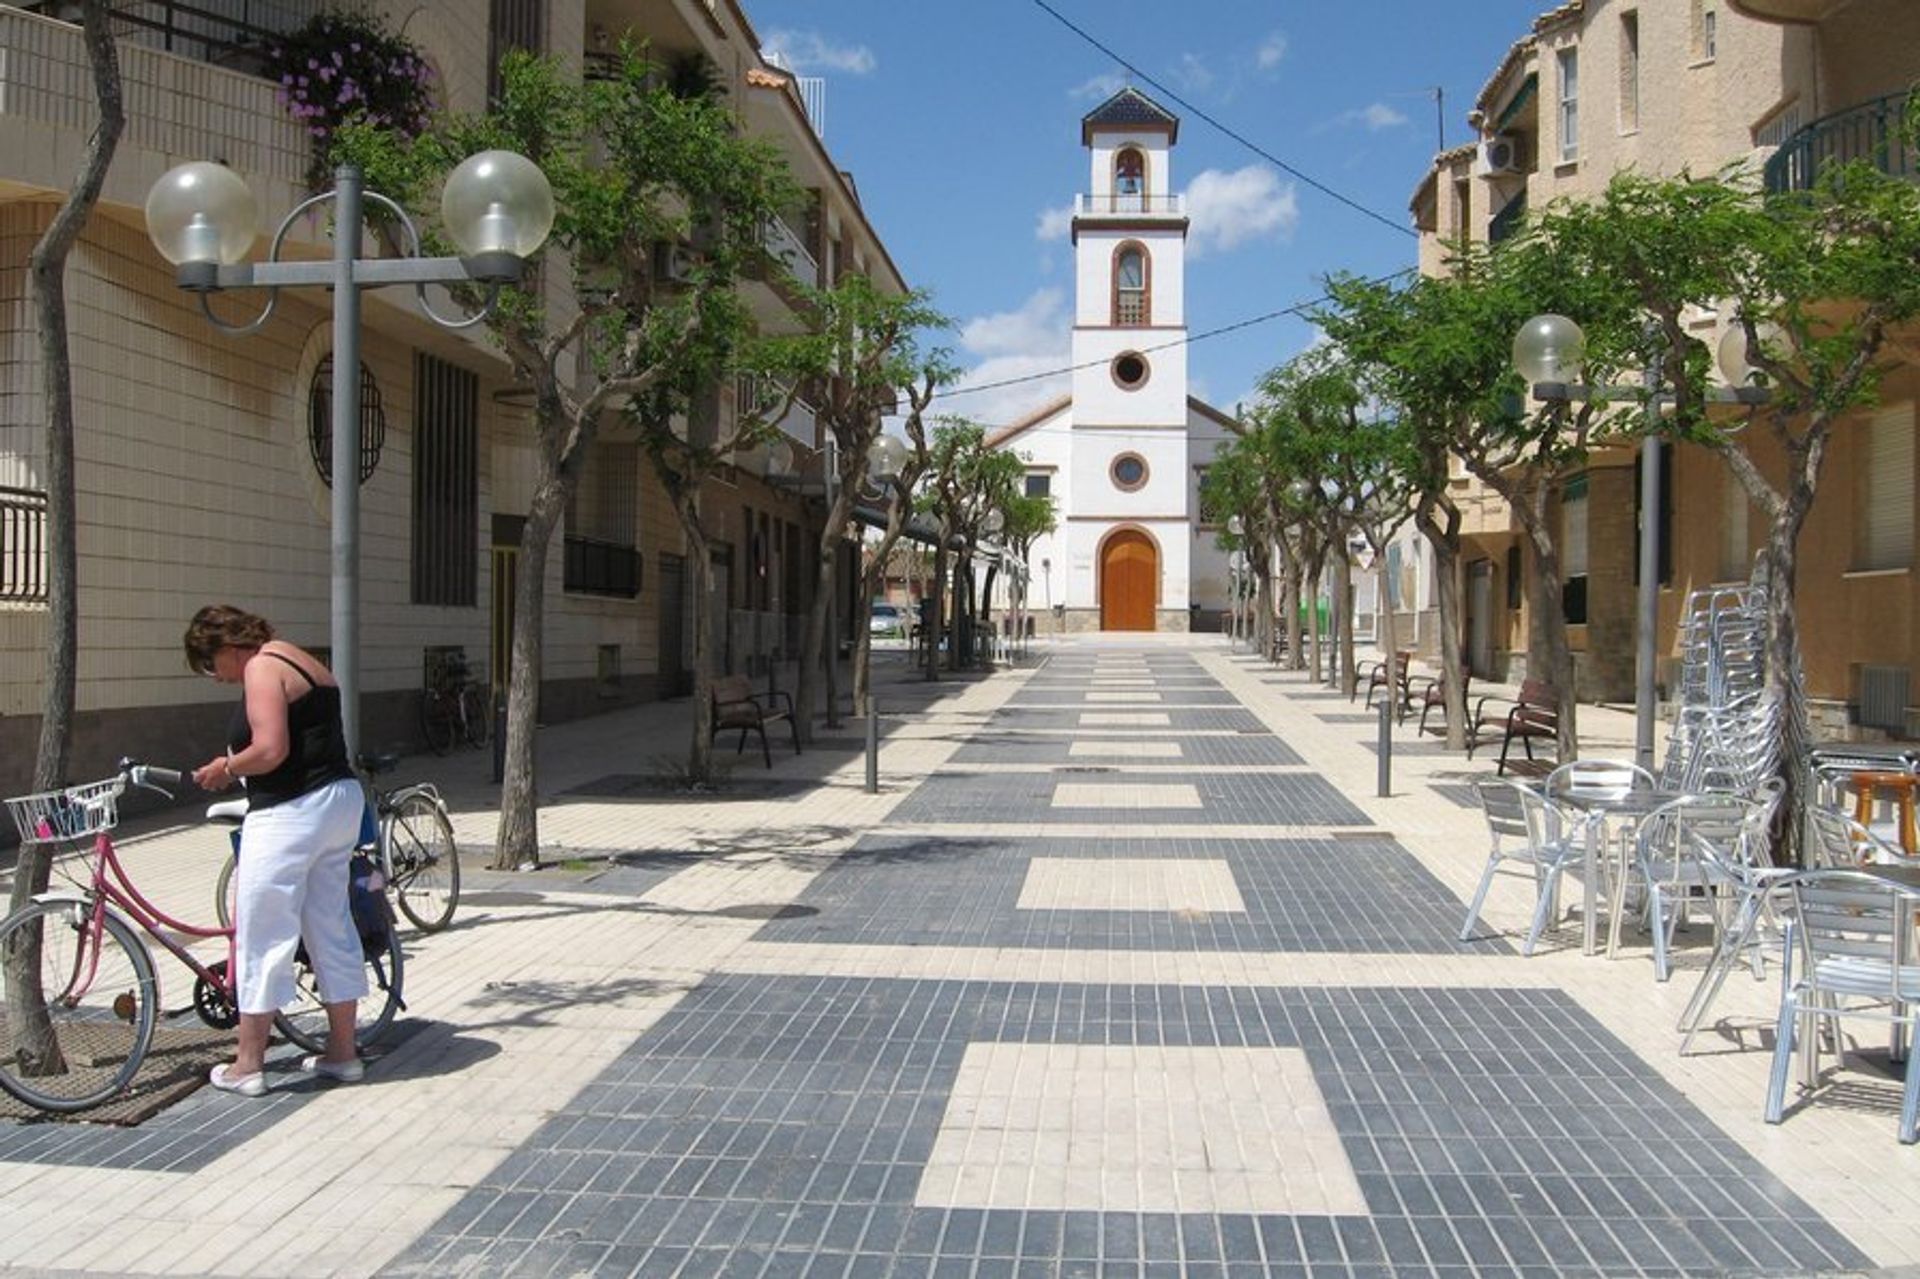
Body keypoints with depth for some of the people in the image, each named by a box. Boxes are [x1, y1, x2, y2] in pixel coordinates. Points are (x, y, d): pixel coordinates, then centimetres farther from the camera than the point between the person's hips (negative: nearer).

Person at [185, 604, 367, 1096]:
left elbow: (271, 750, -22)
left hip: (291, 813, -10)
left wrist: (225, 768, -5)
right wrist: (235, 767, 14)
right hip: (341, 800, 10)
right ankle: (342, 1052, 22)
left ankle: (247, 1065, 10)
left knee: (262, 937, 1)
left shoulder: (262, 668, -12)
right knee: (332, 930, 14)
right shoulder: (299, 660, 17)